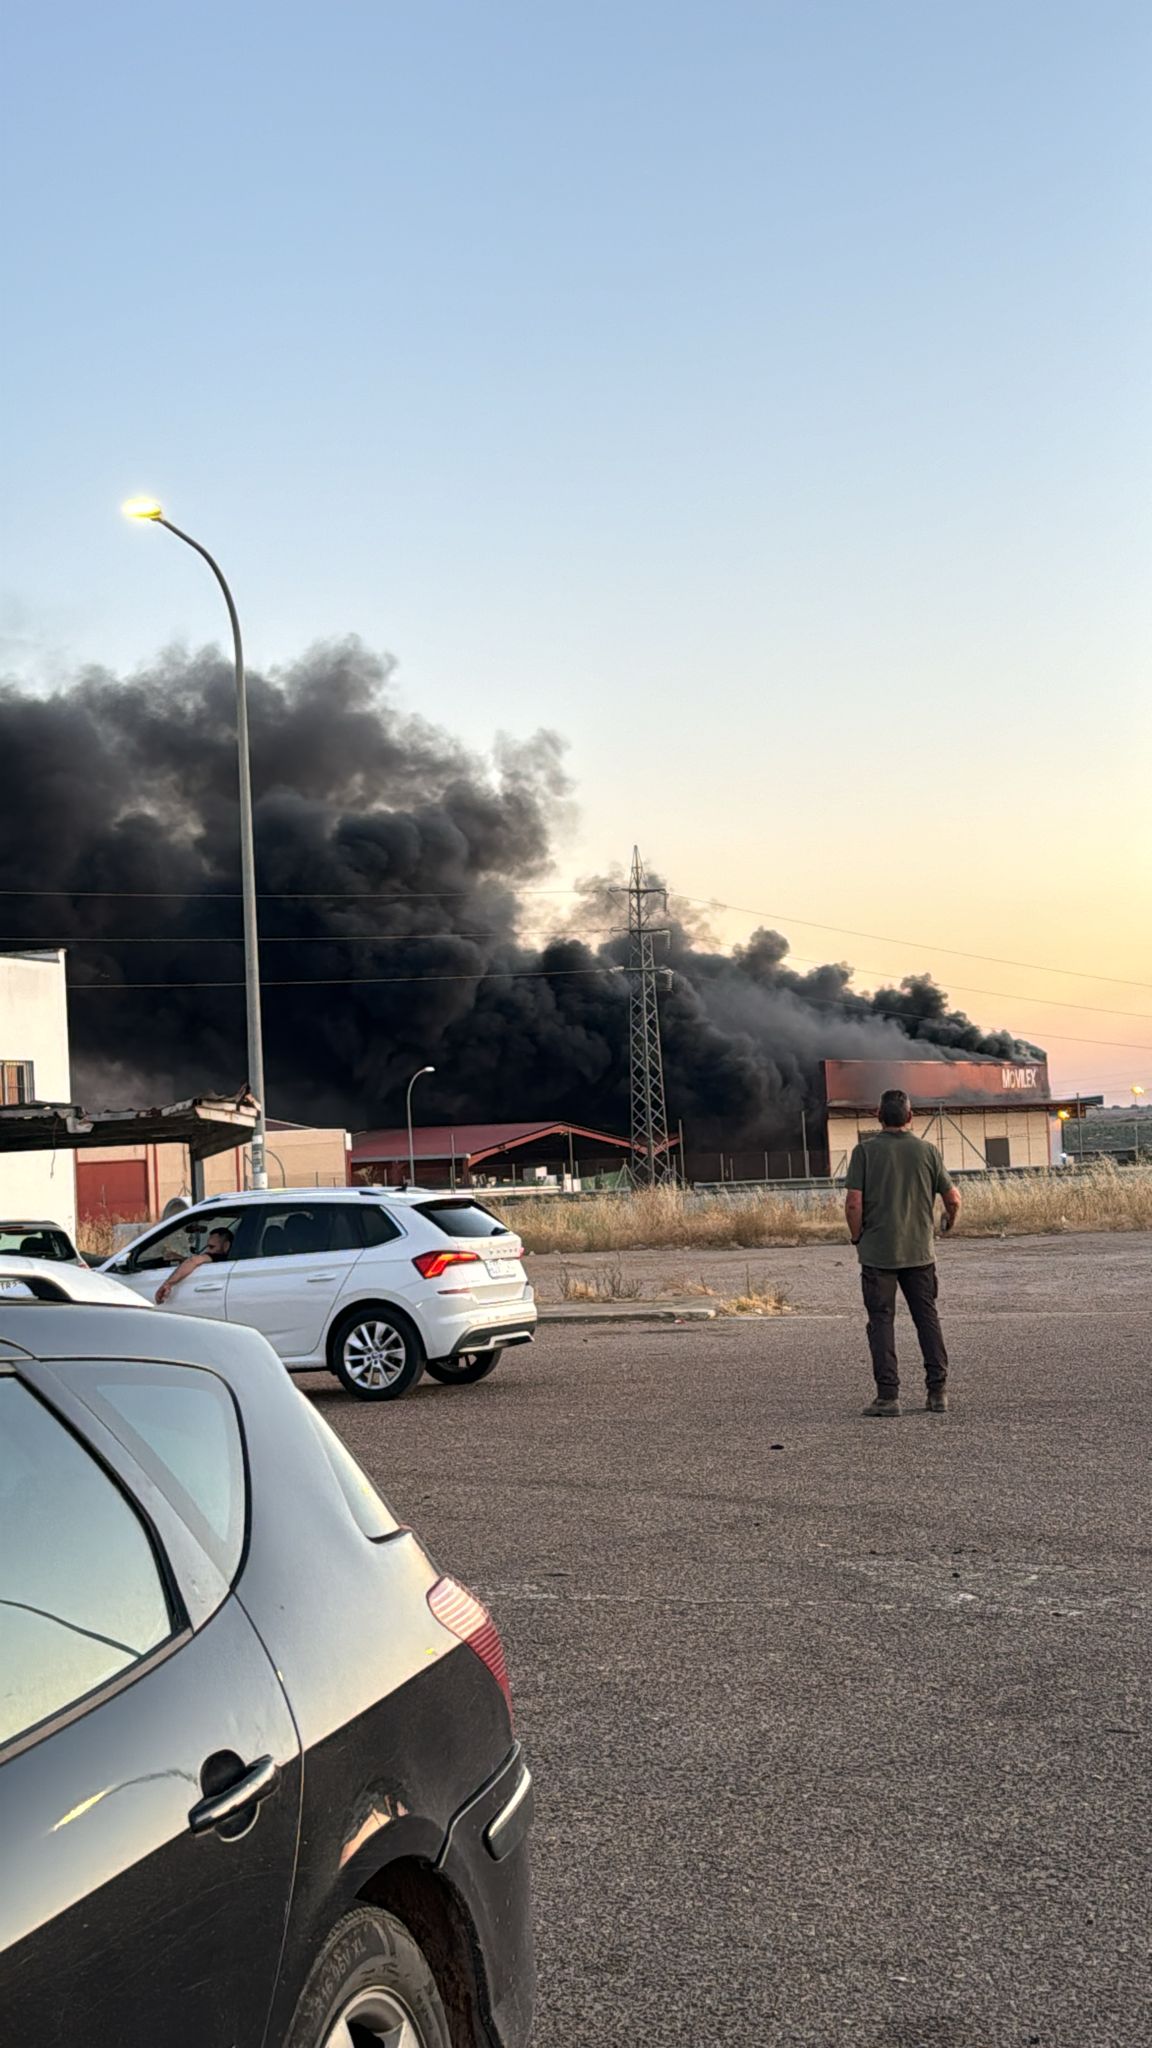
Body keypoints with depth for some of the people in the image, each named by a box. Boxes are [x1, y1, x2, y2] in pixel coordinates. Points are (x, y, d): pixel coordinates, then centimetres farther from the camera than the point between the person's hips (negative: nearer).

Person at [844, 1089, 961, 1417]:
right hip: (919, 1251, 2)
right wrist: (949, 1221, 25)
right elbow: (953, 1199, 3)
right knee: (927, 1318, 11)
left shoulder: (865, 1151, -6)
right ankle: (938, 1390, 8)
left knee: (882, 1320, 2)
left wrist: (857, 1238, 4)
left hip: (877, 1252, -2)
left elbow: (854, 1202, -12)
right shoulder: (927, 1151, 0)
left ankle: (888, 1395, -1)